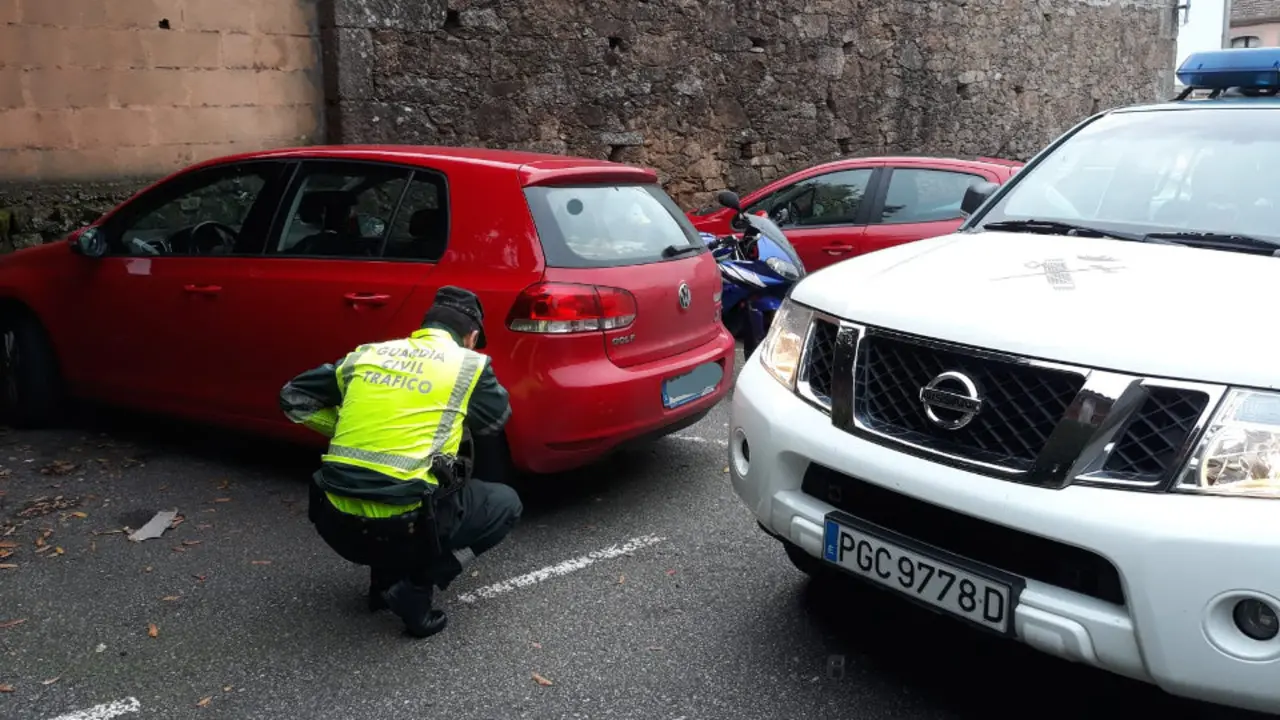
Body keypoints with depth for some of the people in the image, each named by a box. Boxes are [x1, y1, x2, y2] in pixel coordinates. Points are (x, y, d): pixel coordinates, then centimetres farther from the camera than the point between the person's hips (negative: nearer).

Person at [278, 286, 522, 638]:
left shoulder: (365, 355, 13)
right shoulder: (470, 365, 3)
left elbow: (293, 398, 20)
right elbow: (496, 419, 21)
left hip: (335, 523, 6)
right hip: (401, 526, -5)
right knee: (505, 503, 17)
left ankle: (385, 577, 22)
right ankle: (416, 587, 2)